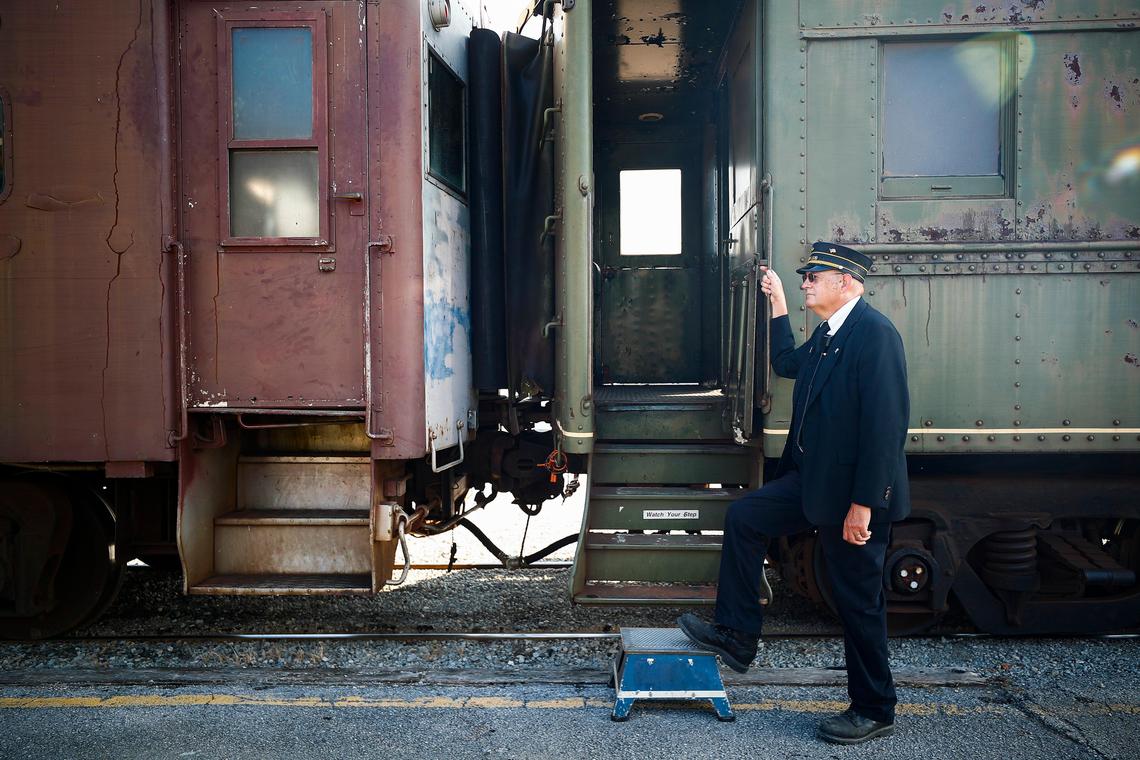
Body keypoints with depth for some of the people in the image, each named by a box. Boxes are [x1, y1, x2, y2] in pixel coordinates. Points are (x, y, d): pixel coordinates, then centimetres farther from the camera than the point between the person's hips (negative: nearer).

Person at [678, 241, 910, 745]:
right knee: (744, 516, 9)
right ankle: (736, 635, 19)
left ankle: (874, 711, 22)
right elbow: (787, 363, 29)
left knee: (859, 601, 3)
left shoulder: (874, 333, -19)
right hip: (812, 478, 10)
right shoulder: (827, 333, 10)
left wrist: (863, 504, -24)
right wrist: (778, 306, 20)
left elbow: (885, 424, -24)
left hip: (855, 493, -9)